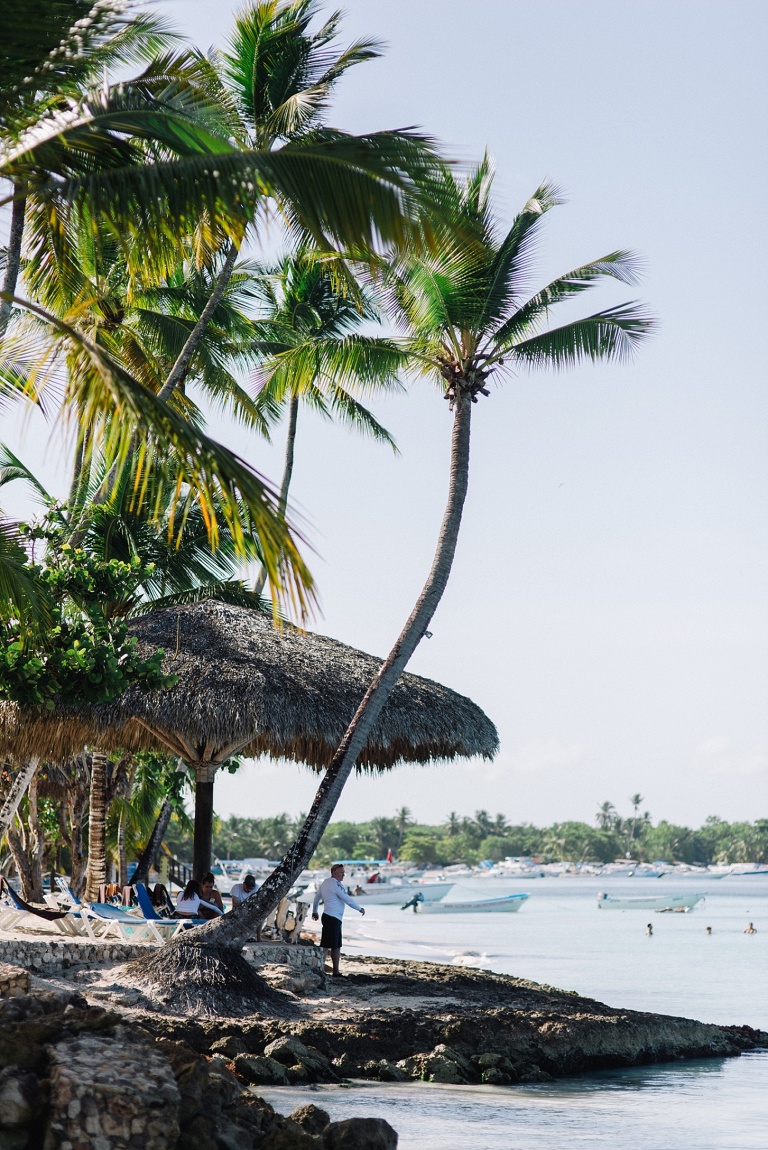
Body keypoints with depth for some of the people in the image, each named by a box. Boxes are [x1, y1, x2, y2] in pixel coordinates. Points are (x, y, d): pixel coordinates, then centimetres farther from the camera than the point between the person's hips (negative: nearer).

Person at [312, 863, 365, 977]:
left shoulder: (325, 883, 16)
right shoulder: (336, 884, -13)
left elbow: (317, 898, 28)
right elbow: (347, 899, -12)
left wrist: (314, 911, 43)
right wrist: (360, 908, 1)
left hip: (333, 919, 10)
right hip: (332, 919, -10)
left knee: (337, 946, 12)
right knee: (326, 946, -11)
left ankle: (336, 971, 15)